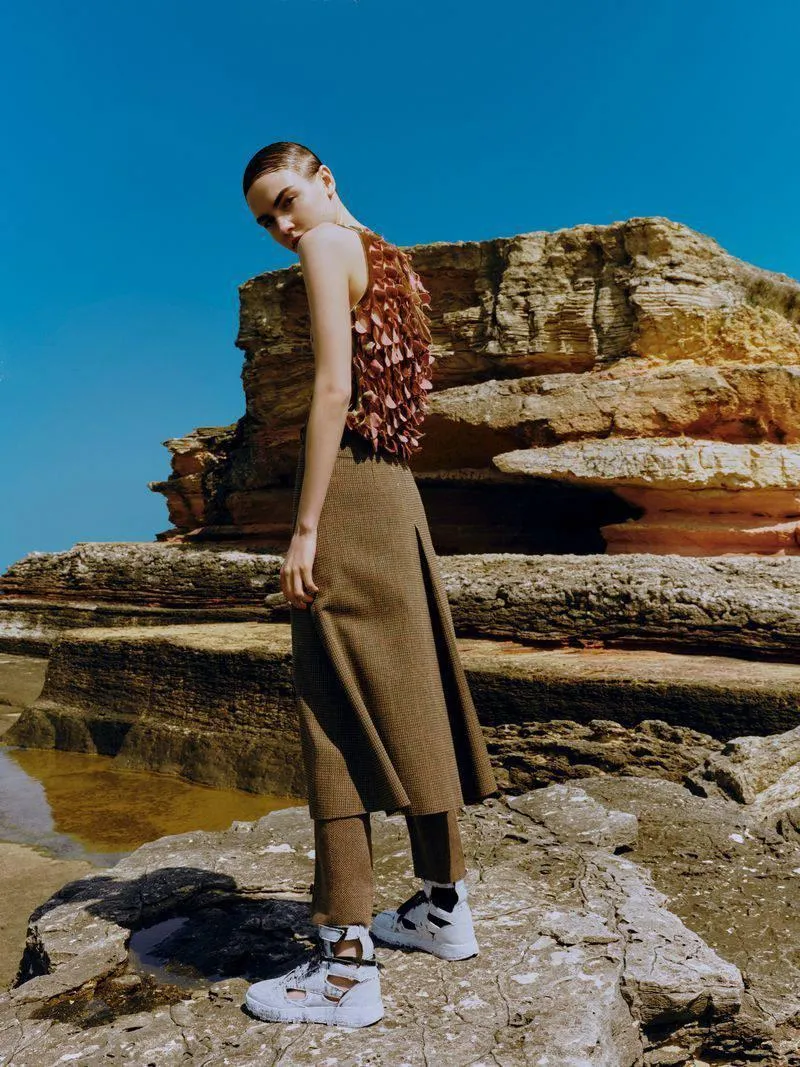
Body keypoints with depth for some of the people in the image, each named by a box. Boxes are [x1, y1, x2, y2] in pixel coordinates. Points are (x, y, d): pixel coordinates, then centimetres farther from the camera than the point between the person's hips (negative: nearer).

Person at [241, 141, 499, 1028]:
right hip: (399, 489, 9)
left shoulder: (330, 243, -2)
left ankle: (345, 965, -2)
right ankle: (444, 906, 25)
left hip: (347, 481, -9)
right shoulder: (393, 264, 23)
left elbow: (334, 388, -14)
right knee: (406, 696, 12)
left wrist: (305, 528, -18)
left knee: (339, 711, -8)